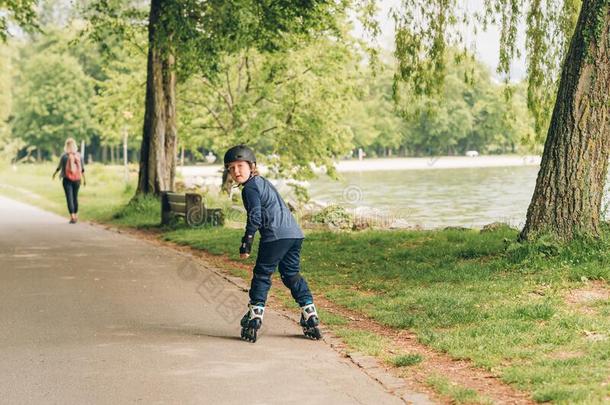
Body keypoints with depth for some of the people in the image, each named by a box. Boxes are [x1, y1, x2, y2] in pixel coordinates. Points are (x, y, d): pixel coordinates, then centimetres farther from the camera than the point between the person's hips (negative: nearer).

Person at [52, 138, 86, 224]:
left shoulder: (64, 156, -10)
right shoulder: (78, 155, -1)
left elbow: (59, 167, 1)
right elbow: (82, 169, 5)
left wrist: (54, 174, 19)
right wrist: (84, 179, 15)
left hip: (67, 179, -3)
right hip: (77, 179, 3)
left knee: (69, 198, -3)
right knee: (75, 197, 16)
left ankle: (72, 217, -14)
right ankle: (76, 216, 23)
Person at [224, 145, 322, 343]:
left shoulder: (250, 187, -3)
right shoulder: (263, 182, 26)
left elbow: (255, 217, -13)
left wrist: (246, 244, -9)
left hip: (275, 235, -9)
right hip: (294, 233, 9)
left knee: (261, 275, 0)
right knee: (292, 275, 16)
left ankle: (254, 316, -3)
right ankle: (310, 317, 13)